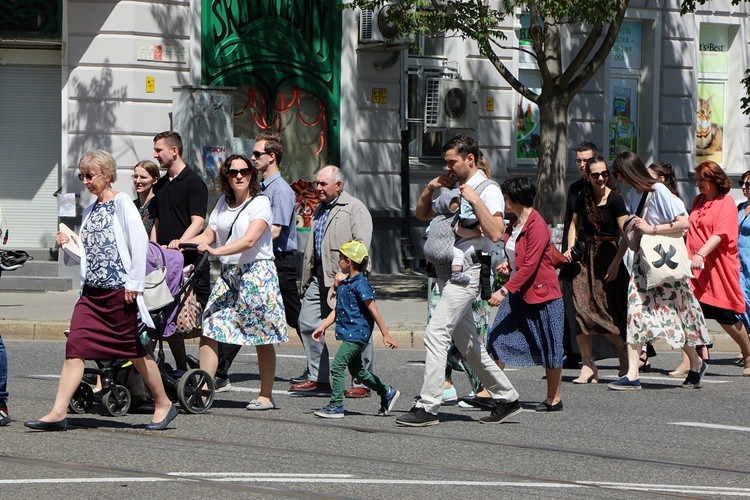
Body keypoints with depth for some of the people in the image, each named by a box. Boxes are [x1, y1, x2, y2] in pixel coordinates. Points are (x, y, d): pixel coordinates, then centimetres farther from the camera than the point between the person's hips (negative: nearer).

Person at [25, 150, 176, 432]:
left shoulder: (121, 203, -5)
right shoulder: (90, 211, 18)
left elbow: (139, 241, -12)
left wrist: (134, 283, -16)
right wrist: (68, 245, 3)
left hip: (119, 289, -7)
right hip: (91, 291, 7)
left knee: (134, 350, 2)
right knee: (75, 347, -5)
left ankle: (163, 405, 17)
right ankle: (58, 413, -9)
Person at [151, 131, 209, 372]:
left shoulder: (193, 182, -6)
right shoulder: (161, 185, 18)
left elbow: (198, 222, -14)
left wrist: (180, 242, -29)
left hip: (190, 261, -8)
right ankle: (181, 370, 14)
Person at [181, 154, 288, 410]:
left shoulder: (260, 203, -7)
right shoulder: (223, 203, 13)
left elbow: (249, 240, -20)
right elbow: (208, 235, 12)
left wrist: (216, 251, -32)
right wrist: (182, 243, -6)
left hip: (257, 272, -6)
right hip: (227, 274, 6)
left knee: (262, 339, -2)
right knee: (209, 330, -5)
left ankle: (266, 396, 7)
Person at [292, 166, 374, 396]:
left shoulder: (354, 208, -5)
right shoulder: (319, 209, 21)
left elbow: (361, 244, -16)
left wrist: (346, 272, -24)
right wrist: (307, 277, 20)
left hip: (346, 280, -8)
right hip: (319, 277, 8)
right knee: (307, 323, 3)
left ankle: (362, 383, 2)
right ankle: (317, 377, 12)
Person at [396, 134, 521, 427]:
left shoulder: (488, 191, -8)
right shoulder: (454, 189, 18)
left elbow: (495, 233, -20)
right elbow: (422, 214, 26)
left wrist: (474, 200, -21)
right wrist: (430, 189, 9)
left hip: (467, 270, -10)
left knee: (436, 334, -16)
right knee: (467, 344, 13)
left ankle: (428, 407, -16)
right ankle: (506, 398, 21)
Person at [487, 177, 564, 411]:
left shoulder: (536, 225, -19)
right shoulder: (514, 224, 9)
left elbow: (530, 265, -23)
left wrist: (505, 290, -26)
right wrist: (507, 264, 5)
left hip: (540, 292, -9)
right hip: (517, 293, 9)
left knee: (549, 348, 2)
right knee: (498, 341, 0)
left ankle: (554, 398, 12)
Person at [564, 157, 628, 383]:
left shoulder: (614, 199, -9)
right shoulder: (583, 198, 8)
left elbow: (626, 235, -11)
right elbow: (574, 224, 22)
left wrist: (616, 263, -17)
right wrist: (570, 248, 6)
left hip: (608, 255, -5)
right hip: (586, 255, 5)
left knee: (605, 311, -8)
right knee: (580, 308, -6)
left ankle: (625, 350, 16)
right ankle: (588, 364, -3)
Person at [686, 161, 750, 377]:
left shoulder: (726, 202, -6)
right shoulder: (698, 201, 15)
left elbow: (720, 234, -18)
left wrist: (701, 254, -31)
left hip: (718, 268, -5)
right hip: (695, 267, 6)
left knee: (725, 315, 2)